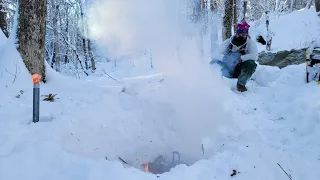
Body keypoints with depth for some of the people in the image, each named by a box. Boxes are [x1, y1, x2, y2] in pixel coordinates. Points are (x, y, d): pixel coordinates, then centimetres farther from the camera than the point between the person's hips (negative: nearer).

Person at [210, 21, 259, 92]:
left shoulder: (251, 42, -9)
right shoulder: (228, 42, -6)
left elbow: (255, 56, -25)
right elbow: (214, 54, -15)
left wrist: (240, 58, -35)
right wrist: (224, 58, -35)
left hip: (241, 70, 0)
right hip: (228, 70, 0)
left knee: (251, 64, -31)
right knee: (215, 62, -26)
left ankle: (241, 84, -13)